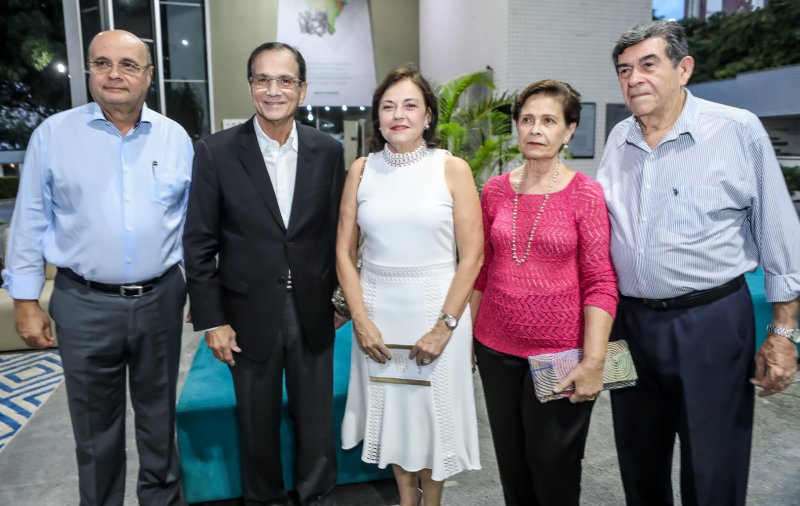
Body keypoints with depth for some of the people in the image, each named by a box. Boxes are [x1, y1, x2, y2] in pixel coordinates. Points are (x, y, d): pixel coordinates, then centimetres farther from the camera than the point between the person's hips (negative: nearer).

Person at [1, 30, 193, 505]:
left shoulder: (175, 137, 2)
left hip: (160, 300, 2)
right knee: (95, 428, 14)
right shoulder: (53, 134, -3)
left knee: (159, 417, 18)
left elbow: (192, 221, 6)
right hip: (84, 305, -1)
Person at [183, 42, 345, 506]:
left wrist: (335, 295, 5)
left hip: (313, 312, 1)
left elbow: (336, 233, 4)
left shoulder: (328, 151, -2)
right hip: (250, 314, -1)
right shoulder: (216, 152, -7)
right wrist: (212, 320, -6)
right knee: (258, 424, 16)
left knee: (317, 420, 15)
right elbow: (200, 244, -4)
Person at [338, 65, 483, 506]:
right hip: (377, 313, 3)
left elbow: (471, 256, -8)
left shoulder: (452, 169, -5)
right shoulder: (361, 170, 1)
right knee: (391, 407, 16)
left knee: (433, 408, 12)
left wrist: (444, 325, -12)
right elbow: (344, 252, 2)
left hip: (435, 309, -2)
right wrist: (360, 319, -6)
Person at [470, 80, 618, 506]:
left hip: (559, 353, -3)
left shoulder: (586, 195, -8)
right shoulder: (494, 190, 3)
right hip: (497, 348, 4)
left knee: (553, 468, 12)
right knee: (511, 465, 19)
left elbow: (600, 283, -11)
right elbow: (481, 269, 9)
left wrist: (594, 362, -15)